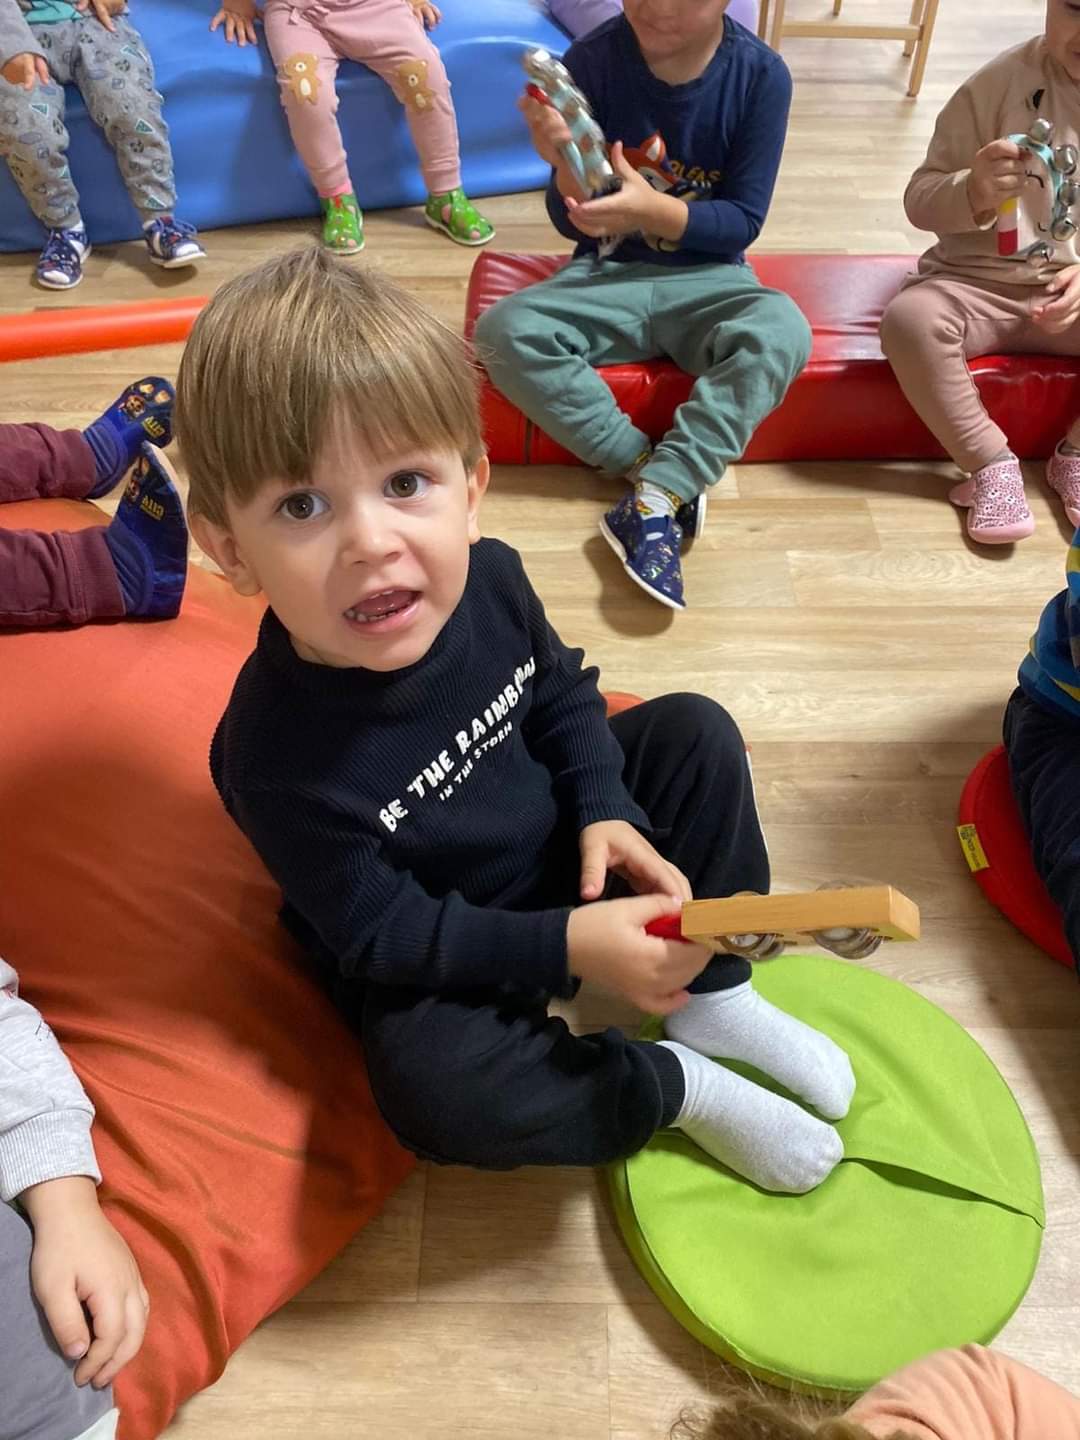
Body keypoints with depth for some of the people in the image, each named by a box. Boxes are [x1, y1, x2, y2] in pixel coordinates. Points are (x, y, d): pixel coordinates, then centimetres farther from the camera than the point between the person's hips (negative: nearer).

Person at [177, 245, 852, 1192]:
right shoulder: (279, 753, -34)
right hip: (432, 960, -5)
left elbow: (561, 692, 2)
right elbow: (379, 933, -22)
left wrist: (606, 807, -14)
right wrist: (568, 947, -27)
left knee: (694, 733, -2)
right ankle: (677, 1085, -4)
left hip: (562, 843, 6)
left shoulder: (486, 579, -19)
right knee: (437, 1093, -32)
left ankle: (712, 997, 7)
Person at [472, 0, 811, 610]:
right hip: (608, 274, 1)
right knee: (503, 331, -27)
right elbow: (572, 223, -5)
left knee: (782, 331, -33)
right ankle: (666, 476, -23)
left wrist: (654, 210, -26)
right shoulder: (592, 61, -9)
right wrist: (567, 167, -28)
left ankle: (655, 499, -30)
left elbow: (743, 222, -9)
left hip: (708, 278, -1)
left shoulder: (760, 74, -9)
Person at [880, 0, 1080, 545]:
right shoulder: (998, 83, -10)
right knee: (909, 317, -31)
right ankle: (991, 463, -18)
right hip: (979, 284, -1)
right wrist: (971, 194, -30)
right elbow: (919, 200, -8)